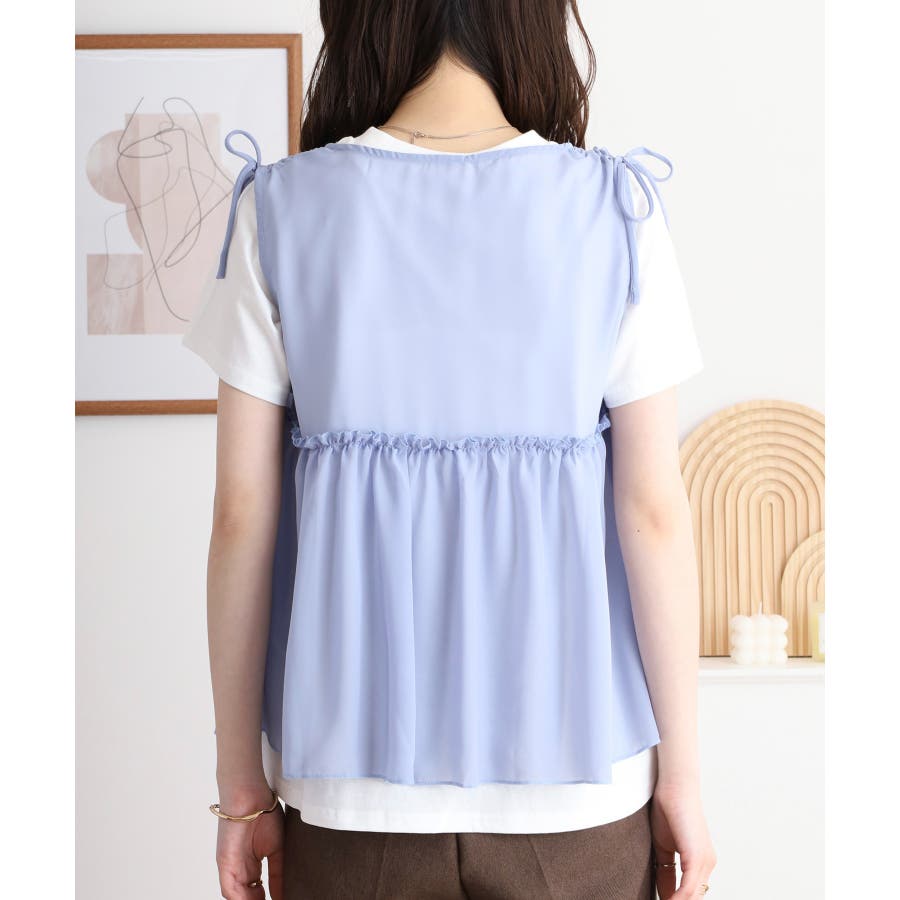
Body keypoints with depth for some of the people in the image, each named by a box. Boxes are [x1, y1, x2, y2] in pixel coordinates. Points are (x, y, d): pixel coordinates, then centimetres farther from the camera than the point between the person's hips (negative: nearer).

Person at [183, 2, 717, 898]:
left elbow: (241, 514, -6)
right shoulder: (613, 209, -7)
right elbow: (653, 510, -7)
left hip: (354, 783, 1)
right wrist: (681, 772, 3)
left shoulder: (280, 211, -6)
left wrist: (242, 787, 4)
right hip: (572, 787, 0)